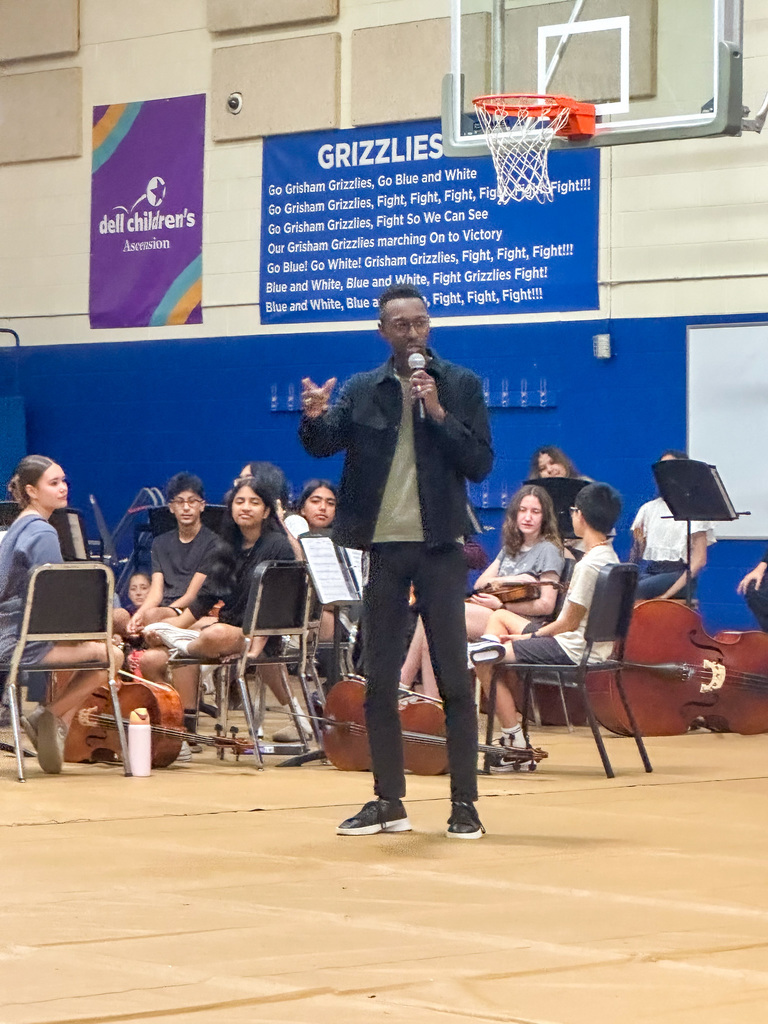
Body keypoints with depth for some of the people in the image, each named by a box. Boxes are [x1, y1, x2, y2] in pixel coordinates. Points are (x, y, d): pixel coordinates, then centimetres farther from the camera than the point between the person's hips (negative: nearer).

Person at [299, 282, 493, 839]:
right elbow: (326, 443, -8)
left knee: (454, 677, -2)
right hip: (381, 547, 3)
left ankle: (465, 802, 2)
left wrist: (438, 413, -17)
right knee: (379, 680, 7)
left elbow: (481, 463, -6)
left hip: (438, 546, -3)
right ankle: (389, 801, 15)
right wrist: (314, 418, -30)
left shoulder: (461, 385, 1)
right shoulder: (363, 390, 6)